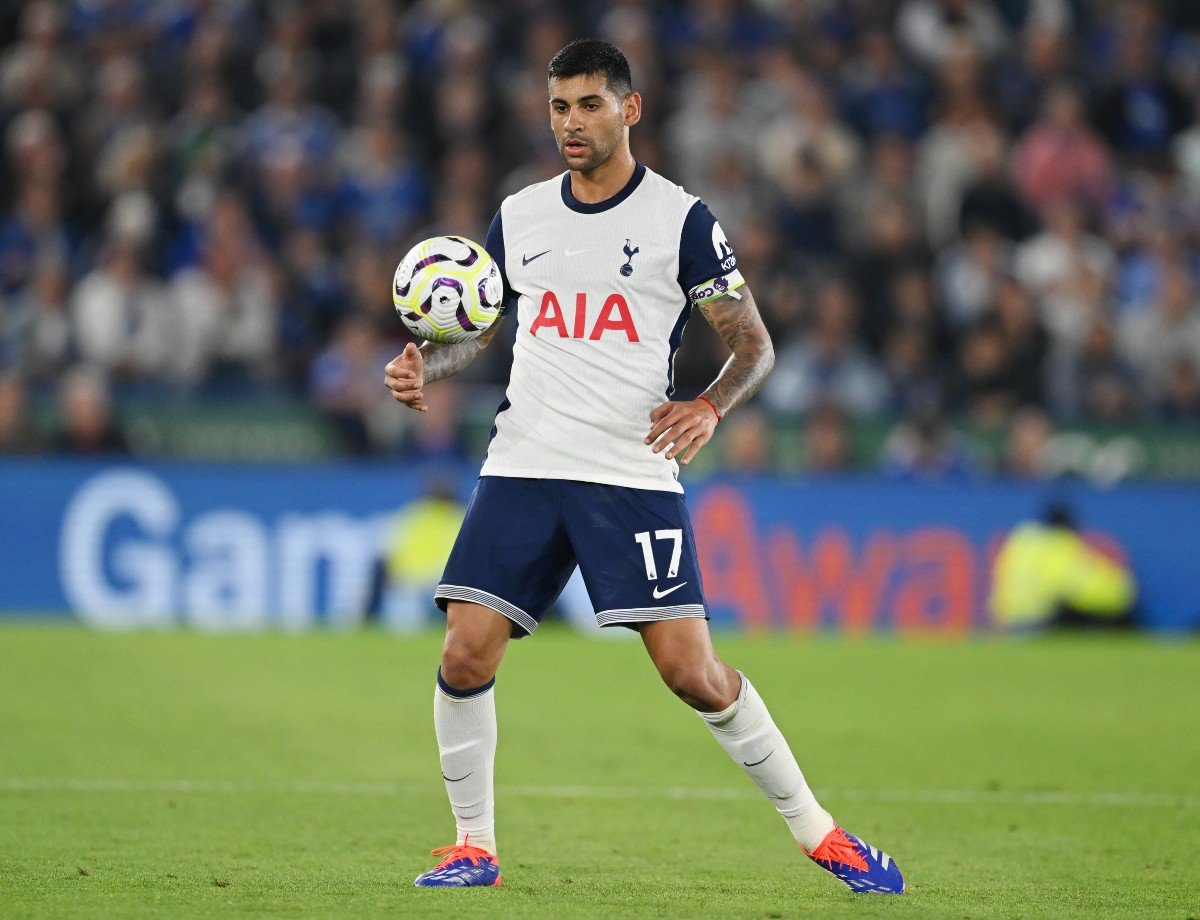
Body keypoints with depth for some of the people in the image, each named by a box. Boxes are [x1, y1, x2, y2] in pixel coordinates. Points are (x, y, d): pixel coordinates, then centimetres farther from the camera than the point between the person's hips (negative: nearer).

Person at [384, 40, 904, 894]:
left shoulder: (681, 219, -1)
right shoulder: (519, 215, 11)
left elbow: (755, 345, 1)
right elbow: (476, 323, 23)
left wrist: (709, 408, -18)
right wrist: (425, 366, 2)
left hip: (634, 474, -4)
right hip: (523, 468, 4)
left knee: (692, 671, -11)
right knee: (465, 656, -9)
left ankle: (818, 832, 4)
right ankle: (474, 846, 9)